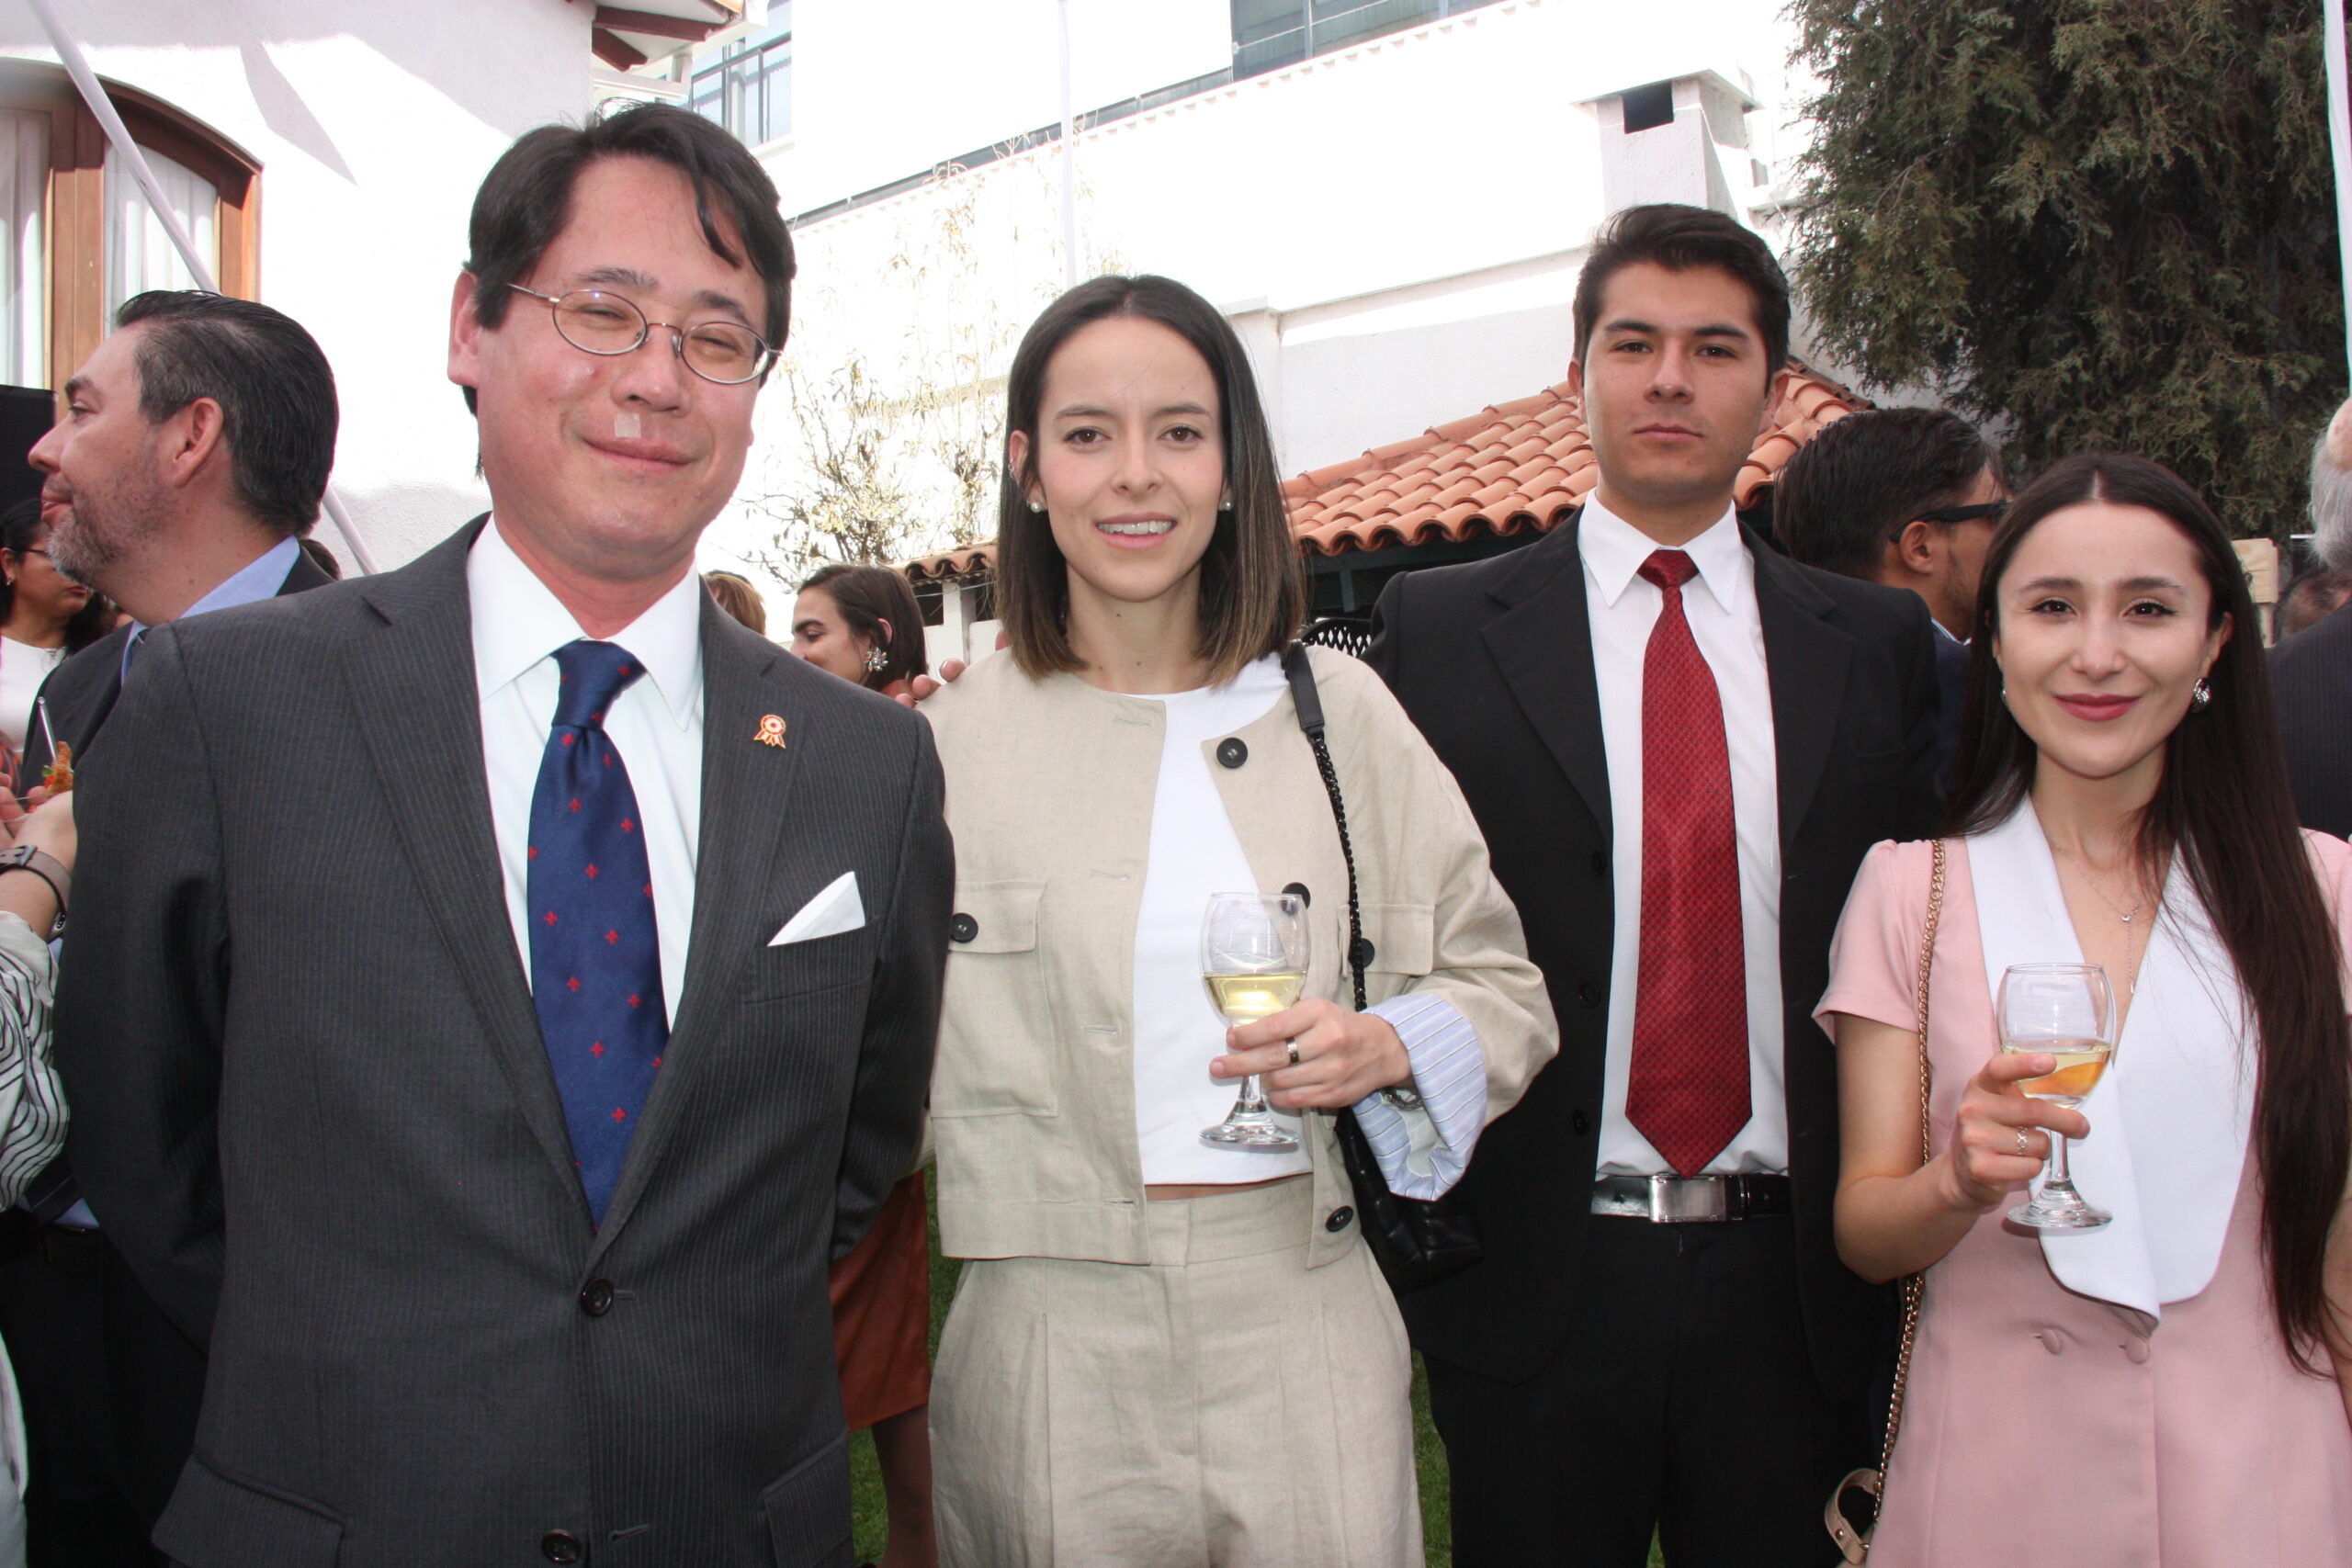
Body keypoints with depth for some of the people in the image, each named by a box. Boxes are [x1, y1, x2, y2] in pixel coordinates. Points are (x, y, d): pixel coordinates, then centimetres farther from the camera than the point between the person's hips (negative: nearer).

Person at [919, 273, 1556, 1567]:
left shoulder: (1337, 710, 3)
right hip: (1050, 1344, -1)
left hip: (1305, 1326, 1)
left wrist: (1393, 1046, -10)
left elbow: (1507, 994, 6)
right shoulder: (949, 743, -1)